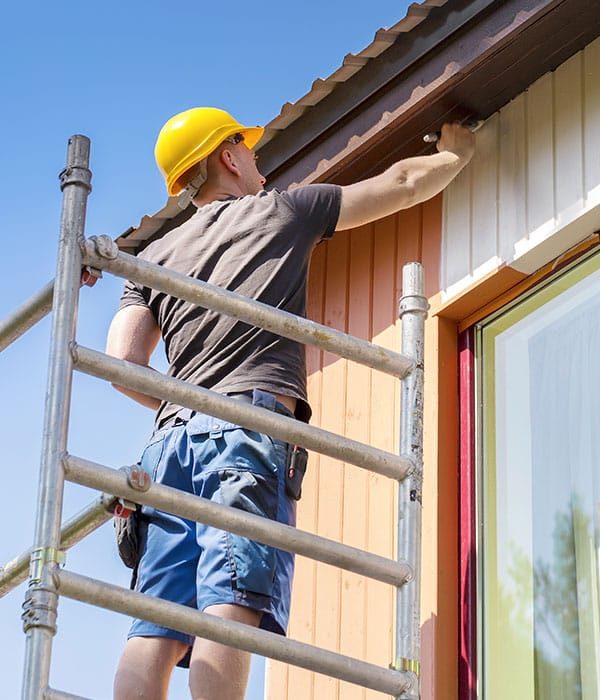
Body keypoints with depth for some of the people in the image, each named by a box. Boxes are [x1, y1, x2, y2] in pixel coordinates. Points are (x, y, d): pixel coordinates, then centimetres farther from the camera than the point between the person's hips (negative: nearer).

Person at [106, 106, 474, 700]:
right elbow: (405, 183, 27)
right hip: (252, 422, -4)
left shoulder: (154, 257, 26)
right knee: (231, 605, -20)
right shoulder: (282, 210, 18)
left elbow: (123, 364, 12)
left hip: (174, 432, 4)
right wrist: (456, 152, 46)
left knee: (156, 625, -8)